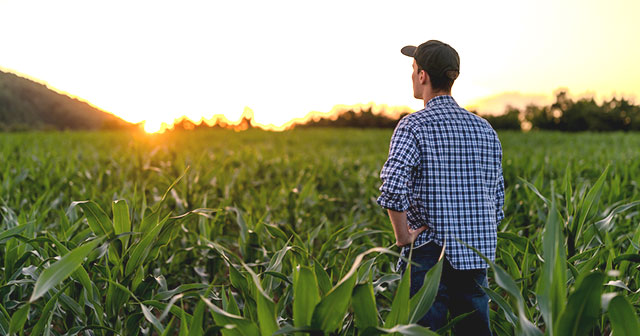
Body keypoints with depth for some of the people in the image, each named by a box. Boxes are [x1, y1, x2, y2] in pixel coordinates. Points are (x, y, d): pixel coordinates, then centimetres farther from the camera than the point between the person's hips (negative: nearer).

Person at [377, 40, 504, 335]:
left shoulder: (414, 126, -9)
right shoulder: (486, 130, 9)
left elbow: (392, 188, -24)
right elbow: (497, 202, 13)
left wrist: (403, 236, -12)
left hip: (428, 257, -5)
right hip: (477, 260, 5)